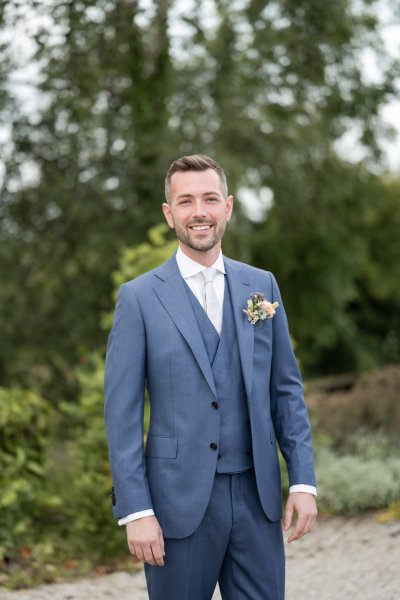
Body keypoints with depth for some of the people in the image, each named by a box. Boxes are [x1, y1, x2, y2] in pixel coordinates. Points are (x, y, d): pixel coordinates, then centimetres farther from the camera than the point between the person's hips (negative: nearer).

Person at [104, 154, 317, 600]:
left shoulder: (261, 286, 8)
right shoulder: (139, 297, -2)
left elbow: (286, 389, 10)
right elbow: (122, 412, -4)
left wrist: (303, 481, 2)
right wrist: (135, 510, -11)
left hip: (257, 496, 3)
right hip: (179, 500, -3)